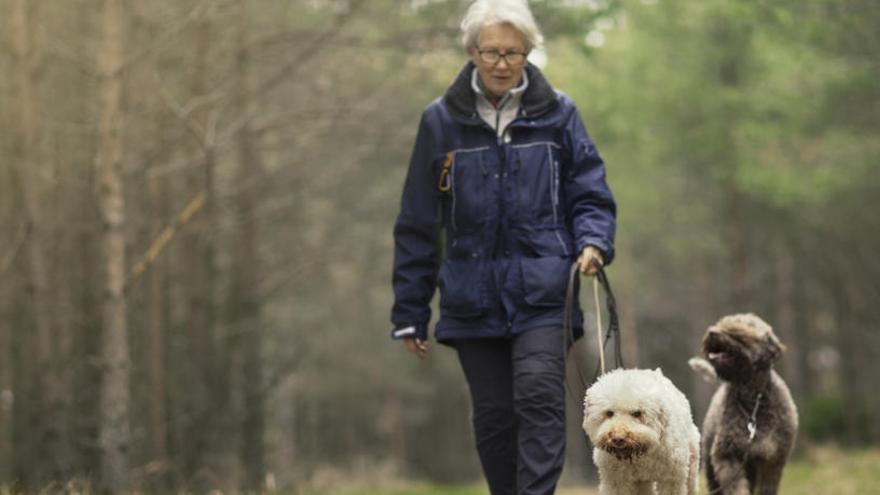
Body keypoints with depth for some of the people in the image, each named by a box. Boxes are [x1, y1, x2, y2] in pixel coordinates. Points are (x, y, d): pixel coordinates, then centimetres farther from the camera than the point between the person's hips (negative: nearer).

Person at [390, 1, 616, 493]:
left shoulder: (557, 114, 2)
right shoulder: (442, 121, 3)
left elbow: (590, 194, 7)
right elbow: (418, 224, 6)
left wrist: (593, 241, -16)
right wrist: (410, 312, 7)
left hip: (542, 291, -1)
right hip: (473, 298, 2)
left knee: (539, 395, -17)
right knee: (494, 415, 6)